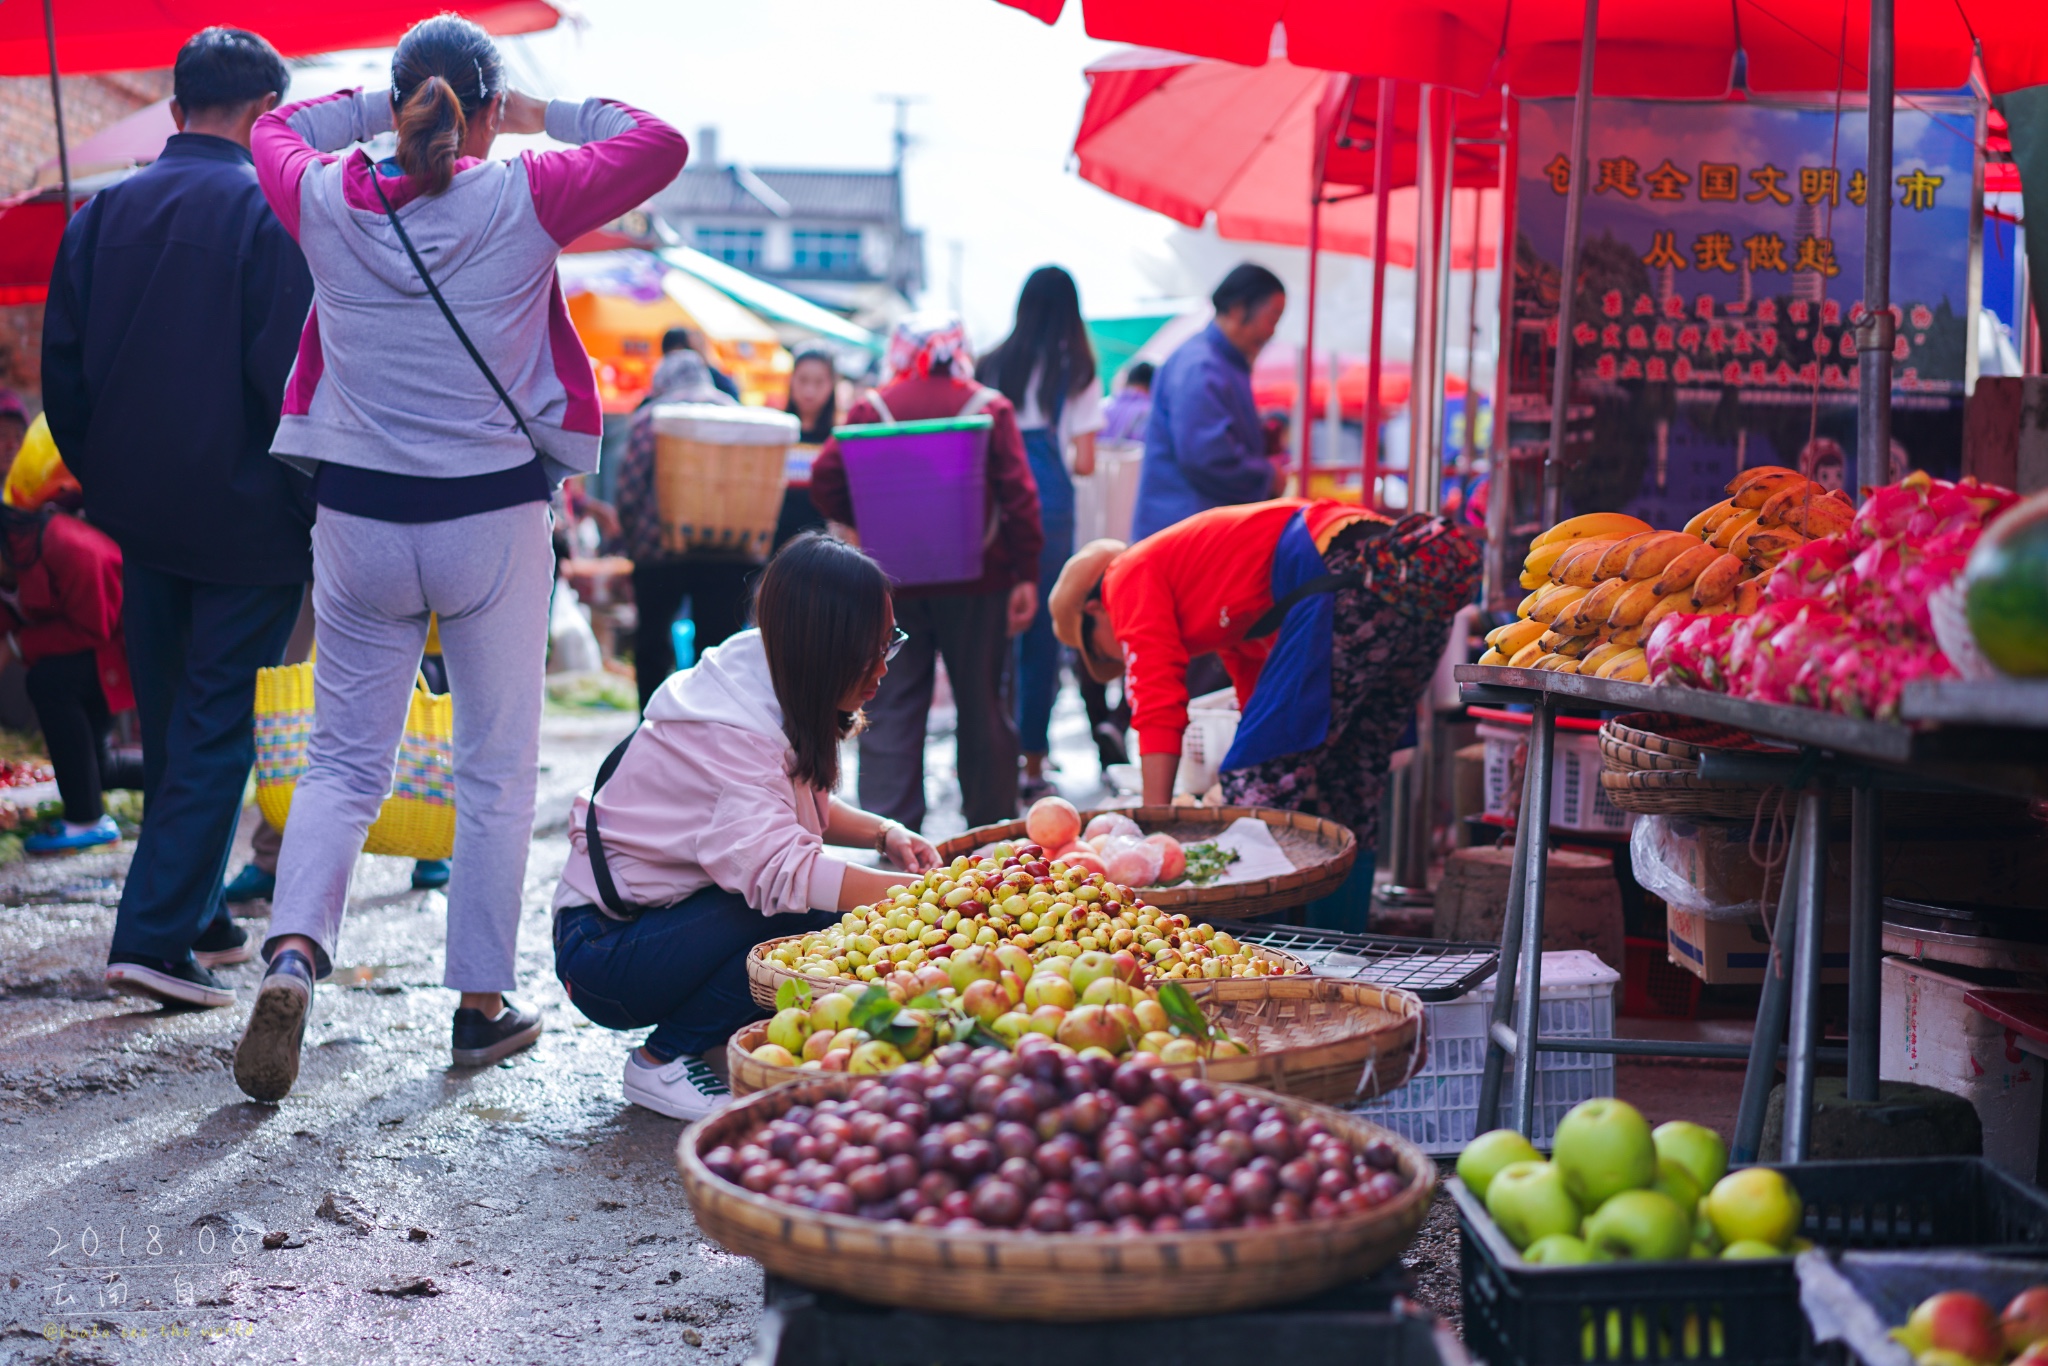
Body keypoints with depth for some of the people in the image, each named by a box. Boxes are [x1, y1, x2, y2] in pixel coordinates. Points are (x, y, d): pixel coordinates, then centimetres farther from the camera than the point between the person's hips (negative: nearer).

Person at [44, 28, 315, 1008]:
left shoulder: (103, 212, 6)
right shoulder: (268, 210, -12)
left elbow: (61, 367, 6)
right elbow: (288, 370, -17)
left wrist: (104, 482, 16)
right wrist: (317, 504, -8)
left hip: (143, 516, 6)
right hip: (246, 519, -6)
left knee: (168, 722, 17)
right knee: (215, 726, -1)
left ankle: (194, 916, 28)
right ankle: (156, 936, -6)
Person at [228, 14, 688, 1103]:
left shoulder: (326, 201, -3)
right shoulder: (524, 199, -9)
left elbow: (275, 128, 22)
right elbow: (660, 143, 6)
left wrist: (386, 108, 20)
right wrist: (542, 114, 11)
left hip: (360, 516, 2)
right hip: (493, 516, -2)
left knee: (343, 760, 11)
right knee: (496, 766, 10)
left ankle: (293, 953, -12)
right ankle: (483, 1004, 15)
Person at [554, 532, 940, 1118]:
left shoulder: (775, 692, -1)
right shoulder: (728, 734, -28)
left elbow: (805, 806, 15)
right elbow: (776, 868, -41)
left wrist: (884, 834, -4)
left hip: (668, 919, 8)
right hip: (603, 948, -8)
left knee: (841, 916, -12)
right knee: (814, 918, -28)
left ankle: (730, 1041, 7)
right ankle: (662, 1063, -11)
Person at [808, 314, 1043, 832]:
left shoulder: (871, 408, 1)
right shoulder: (990, 407, 1)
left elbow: (825, 480, -6)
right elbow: (1019, 494, -6)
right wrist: (1026, 574, -4)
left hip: (894, 579, 0)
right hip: (976, 581, 0)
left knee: (890, 708, 3)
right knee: (983, 704, 8)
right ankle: (991, 828, 15)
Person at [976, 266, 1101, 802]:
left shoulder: (991, 367, 8)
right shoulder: (1077, 372, 0)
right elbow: (1084, 462, -2)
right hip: (1049, 504, -3)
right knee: (1041, 632, 5)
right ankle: (1032, 762, 9)